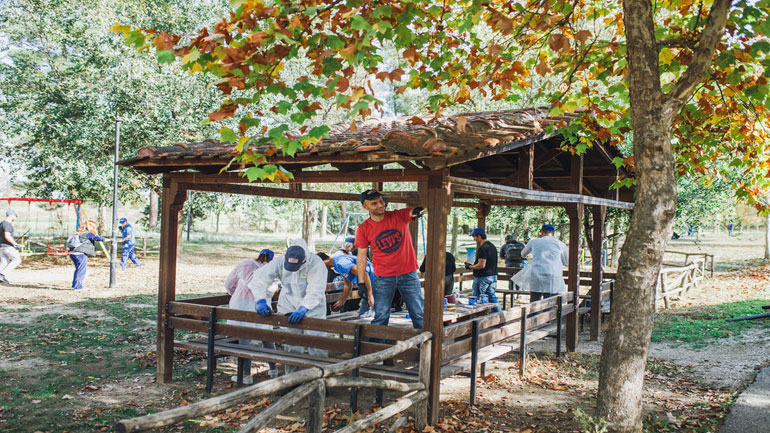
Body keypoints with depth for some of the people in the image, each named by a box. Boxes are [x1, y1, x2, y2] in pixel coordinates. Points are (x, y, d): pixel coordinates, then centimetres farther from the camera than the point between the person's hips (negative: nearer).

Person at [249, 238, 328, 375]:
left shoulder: (316, 264, -23)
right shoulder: (280, 261, -12)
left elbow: (315, 291, -29)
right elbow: (259, 278, -10)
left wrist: (302, 310, -39)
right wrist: (261, 301, -23)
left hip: (313, 308, -3)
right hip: (289, 306, 3)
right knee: (291, 346, 4)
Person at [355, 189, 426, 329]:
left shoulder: (399, 216, -4)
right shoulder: (363, 229, -3)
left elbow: (413, 212, -22)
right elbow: (361, 256, 1)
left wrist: (418, 210, -47)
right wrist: (361, 283, -2)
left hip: (409, 274, 1)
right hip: (383, 278, 0)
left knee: (419, 314, 6)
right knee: (380, 317, 2)